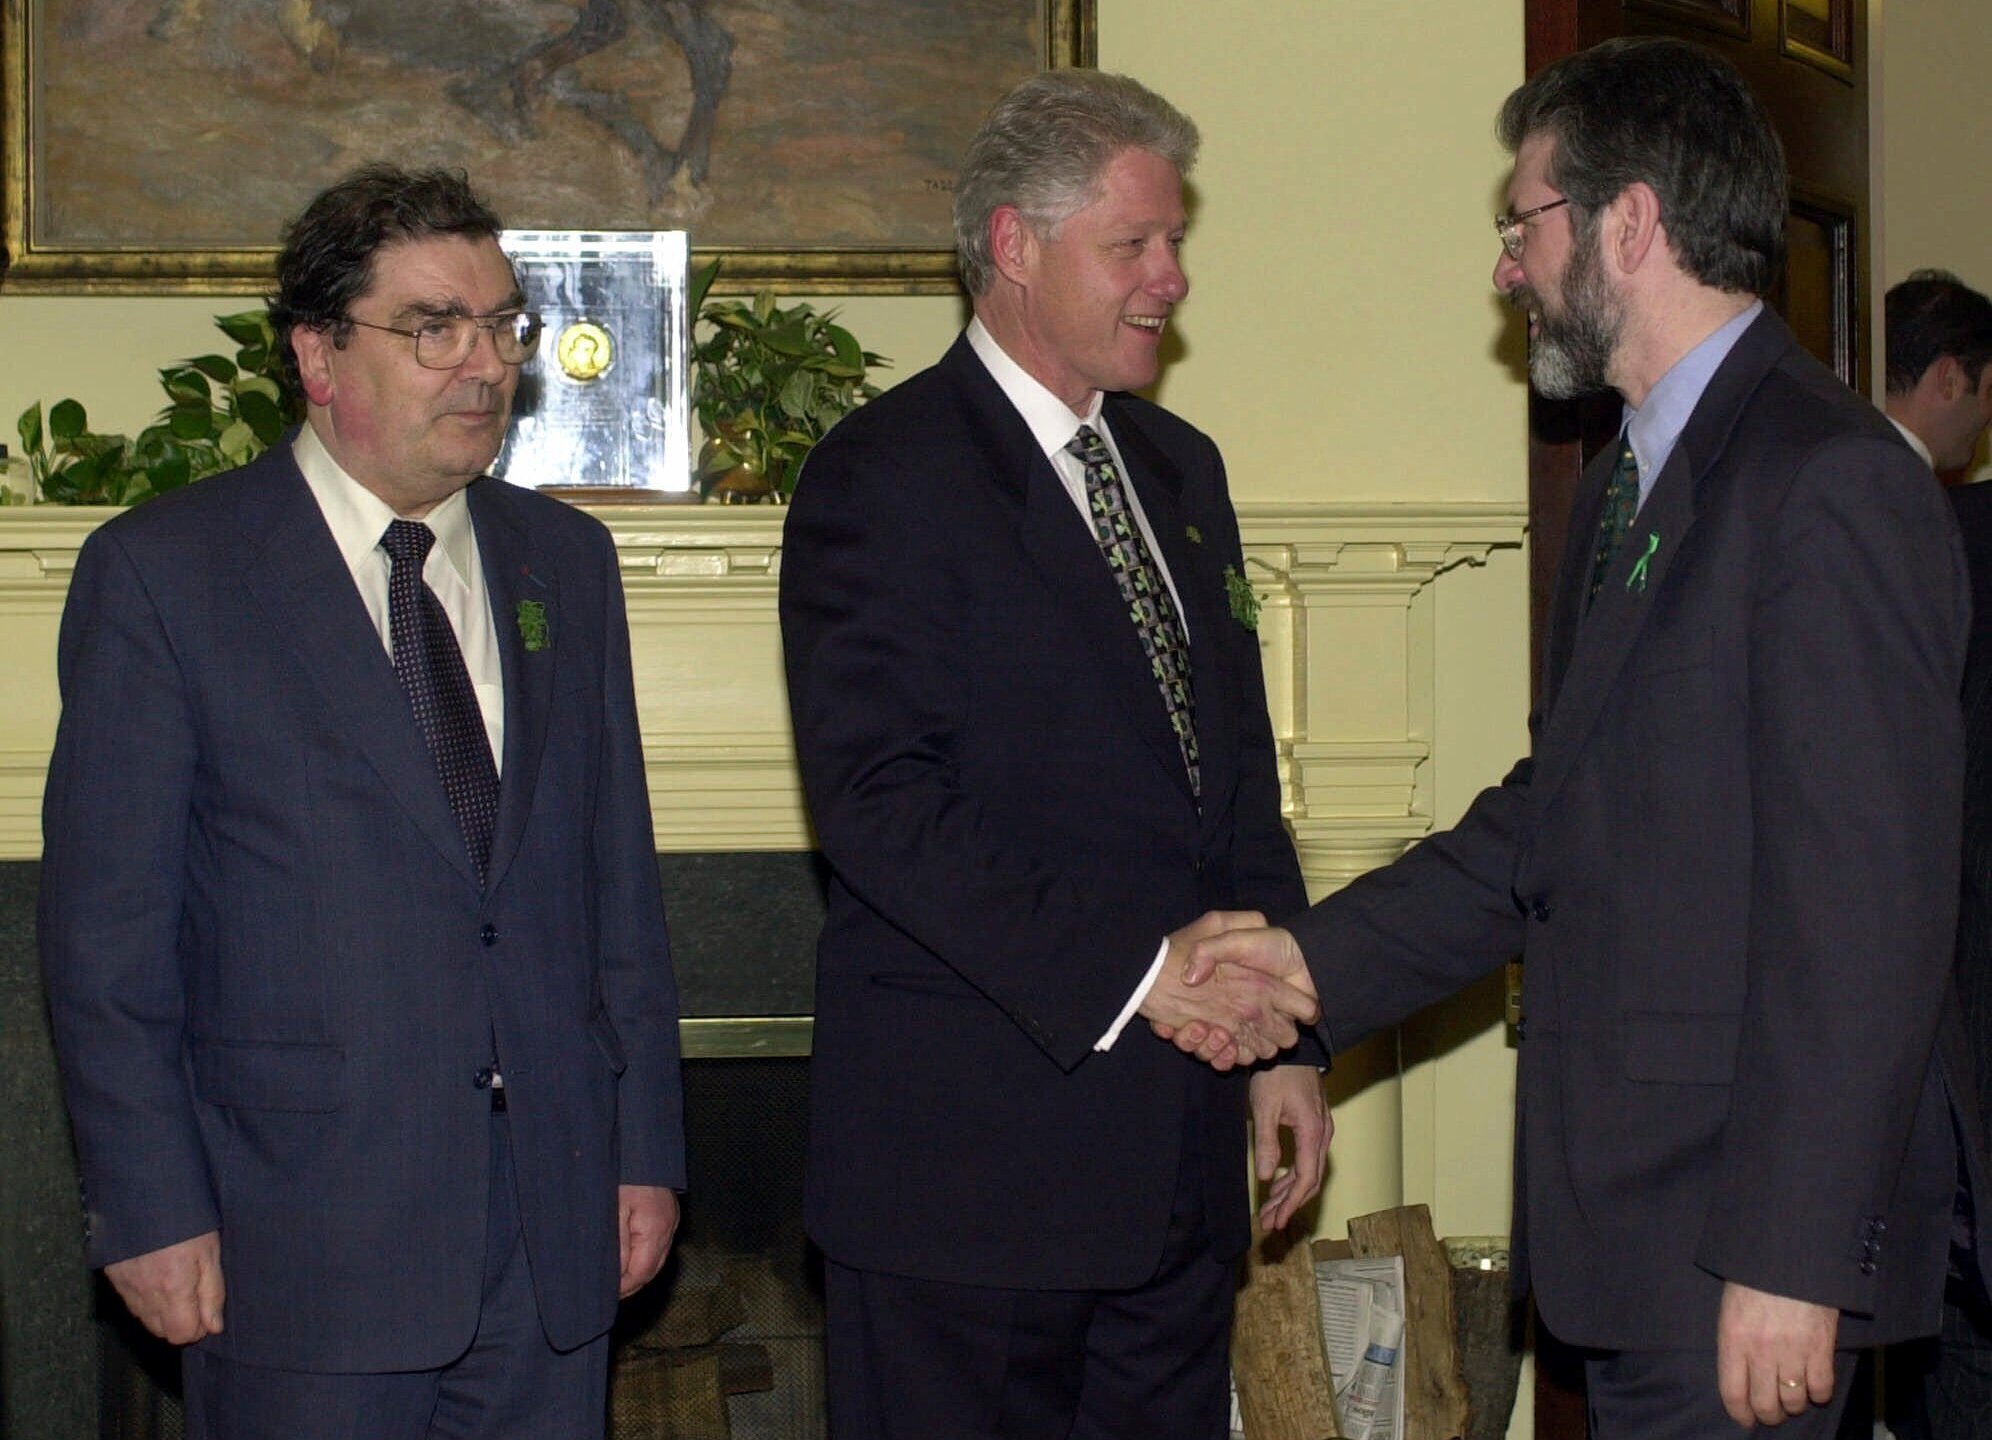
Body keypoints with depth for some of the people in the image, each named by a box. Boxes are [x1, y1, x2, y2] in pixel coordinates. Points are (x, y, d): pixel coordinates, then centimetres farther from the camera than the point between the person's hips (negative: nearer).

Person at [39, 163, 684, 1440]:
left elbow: (619, 878, 12)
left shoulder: (565, 560, 11)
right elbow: (106, 927, -6)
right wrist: (151, 1211, -9)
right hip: (305, 1236, -4)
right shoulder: (162, 572, -5)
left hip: (553, 1233, 4)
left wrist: (646, 1146, 9)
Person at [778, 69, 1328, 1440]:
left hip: (1175, 1154, 7)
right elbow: (878, 800, -17)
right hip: (971, 1155, -7)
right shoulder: (886, 473, -8)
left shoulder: (1181, 469, 17)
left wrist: (1282, 1032, 11)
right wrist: (1128, 967, -21)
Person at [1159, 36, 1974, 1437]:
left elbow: (1868, 907, -20)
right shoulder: (1631, 483, 15)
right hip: (1629, 1211, 9)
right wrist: (1320, 955, 10)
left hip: (1738, 1235, -9)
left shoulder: (1831, 482, -16)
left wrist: (1789, 1262, -21)